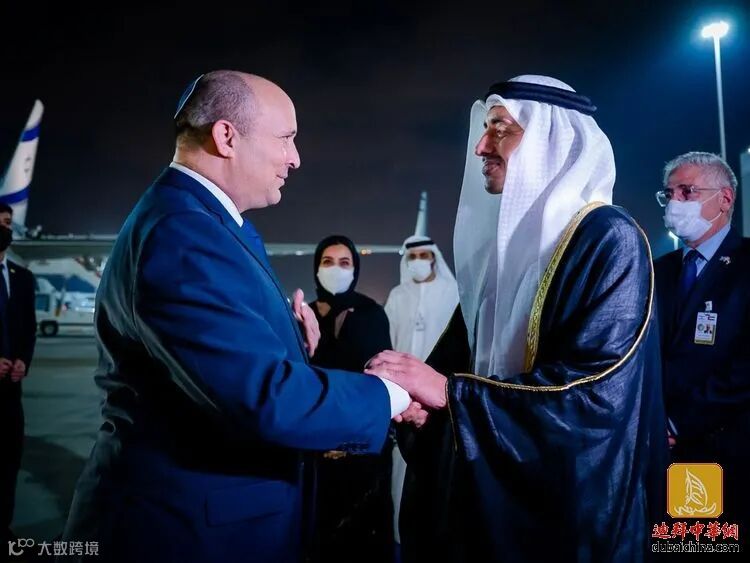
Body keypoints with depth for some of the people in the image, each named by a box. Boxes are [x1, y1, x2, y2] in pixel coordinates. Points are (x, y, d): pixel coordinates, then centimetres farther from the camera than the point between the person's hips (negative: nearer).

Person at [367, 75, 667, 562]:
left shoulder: (610, 239, -14)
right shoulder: (508, 234, 8)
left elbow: (599, 390, -24)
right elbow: (465, 346, 10)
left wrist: (450, 392, -25)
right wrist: (424, 394, -11)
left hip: (568, 503, -7)